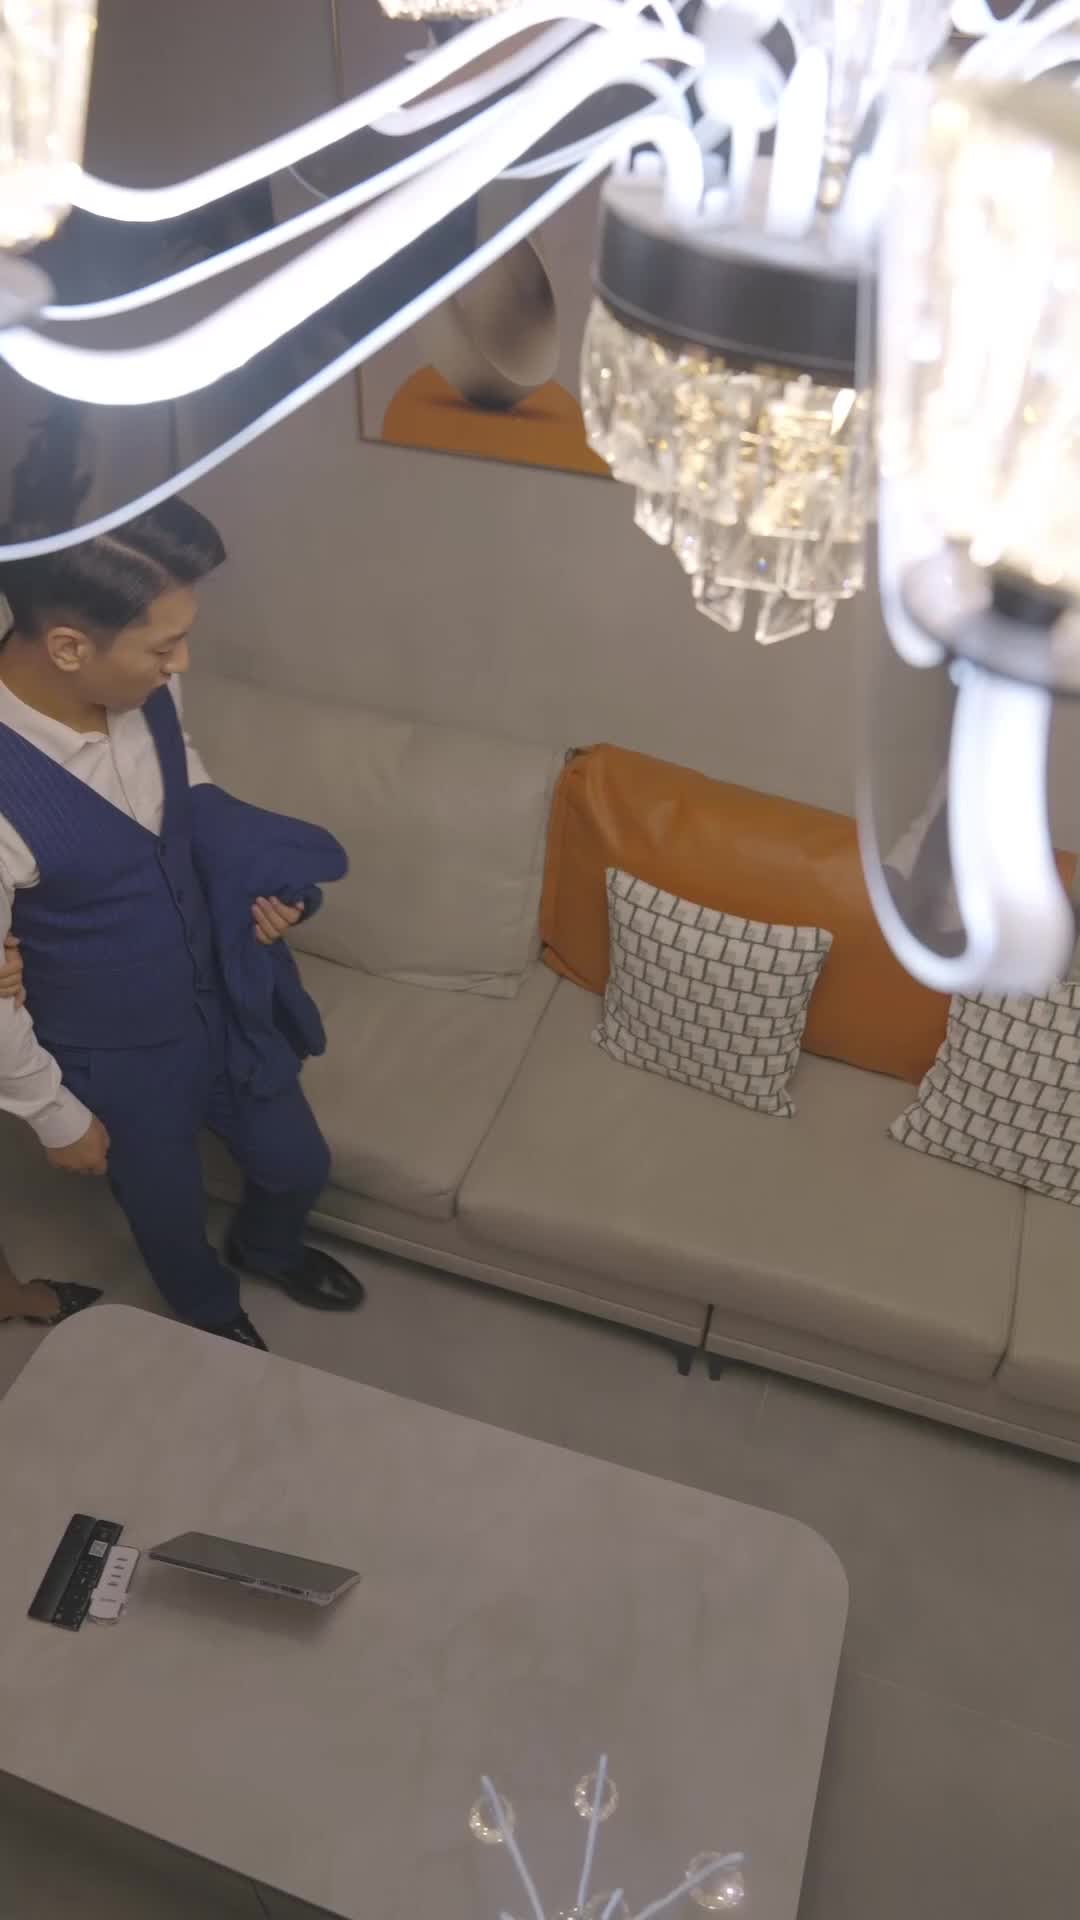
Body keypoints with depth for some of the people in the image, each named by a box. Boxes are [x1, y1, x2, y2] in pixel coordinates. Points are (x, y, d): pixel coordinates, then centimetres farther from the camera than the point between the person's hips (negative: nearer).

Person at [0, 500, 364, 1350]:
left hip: (221, 995, 5)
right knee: (170, 1221, 23)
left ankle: (265, 1247, 60)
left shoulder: (145, 689, -17)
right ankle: (214, 1315, 58)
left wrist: (254, 876, -10)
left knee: (298, 1165, 24)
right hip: (117, 1057, -5)